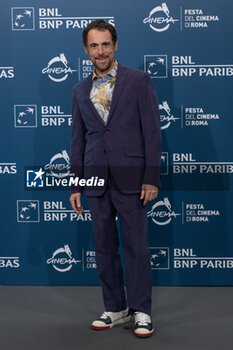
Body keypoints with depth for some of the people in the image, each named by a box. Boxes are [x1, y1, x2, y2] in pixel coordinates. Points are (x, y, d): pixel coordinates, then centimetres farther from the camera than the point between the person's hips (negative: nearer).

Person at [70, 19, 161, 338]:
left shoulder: (138, 80, 1)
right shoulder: (81, 90, 13)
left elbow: (151, 130, -3)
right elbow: (78, 140, 14)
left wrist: (152, 177, -10)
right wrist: (75, 185, 10)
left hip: (130, 178, -4)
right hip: (96, 180, 4)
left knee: (136, 246, 0)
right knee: (104, 247, 9)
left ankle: (141, 311, 13)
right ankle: (115, 308, 22)